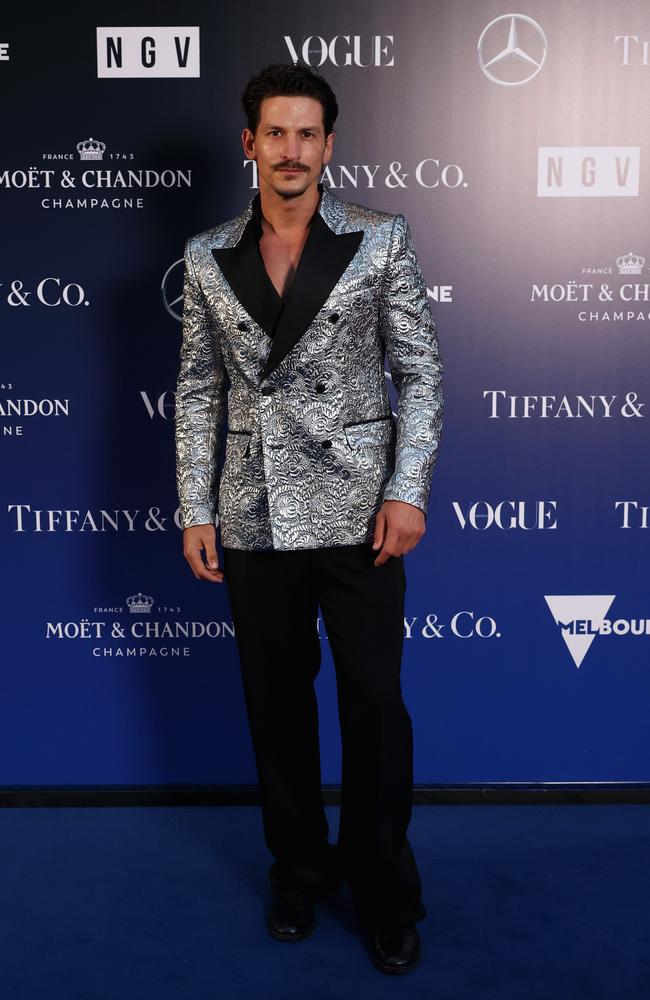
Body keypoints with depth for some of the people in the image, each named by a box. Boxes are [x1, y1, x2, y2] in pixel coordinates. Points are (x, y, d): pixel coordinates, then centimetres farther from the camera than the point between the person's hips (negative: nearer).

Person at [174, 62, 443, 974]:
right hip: (254, 519, 3)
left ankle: (385, 890, 24)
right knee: (276, 703, 13)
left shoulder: (382, 240, 0)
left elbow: (420, 371, -1)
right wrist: (194, 508, 4)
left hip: (357, 512, -2)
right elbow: (198, 390, 8)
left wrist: (407, 491, -9)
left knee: (376, 705, 3)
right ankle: (299, 866, 34)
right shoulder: (208, 257, 6)